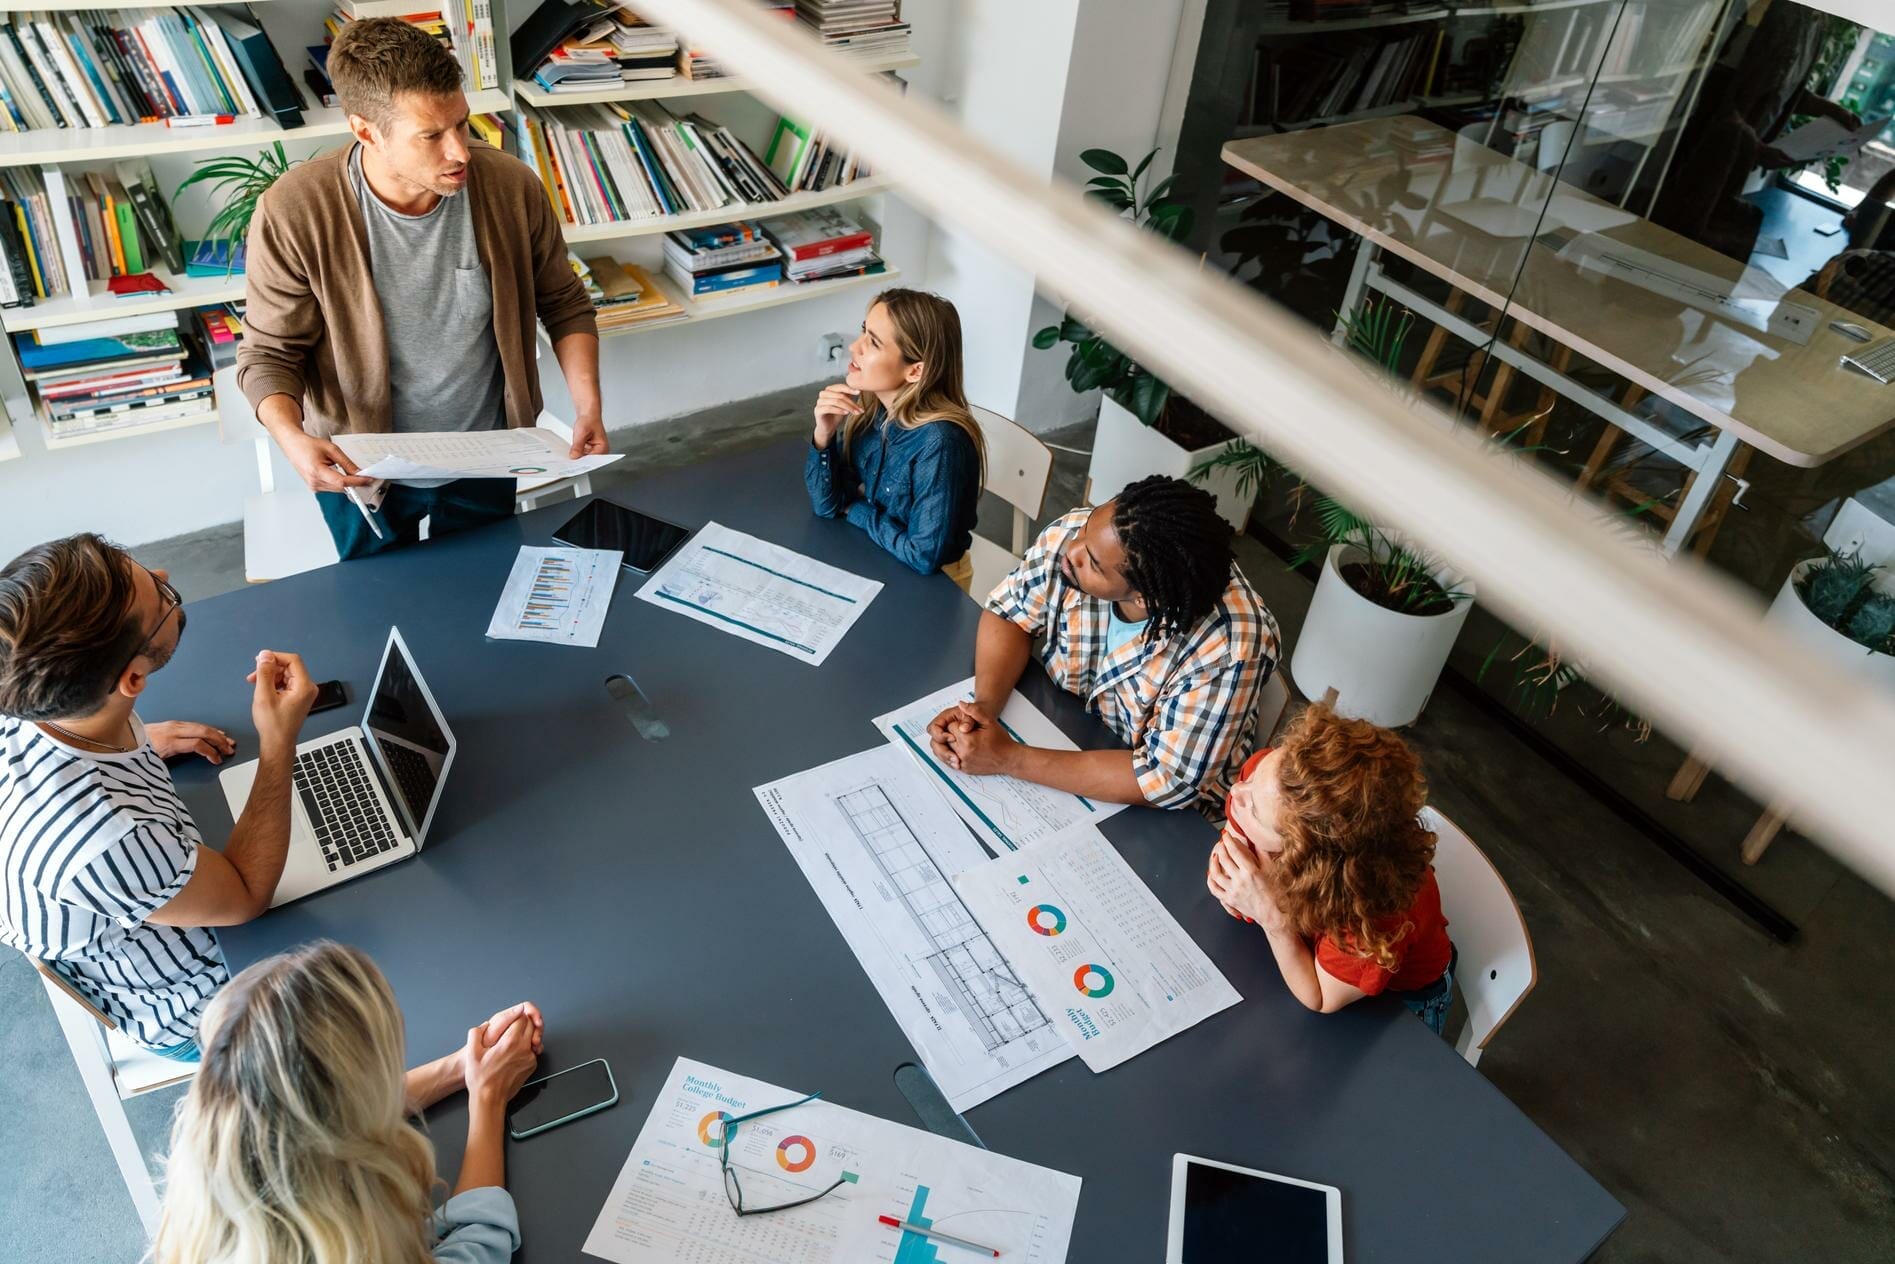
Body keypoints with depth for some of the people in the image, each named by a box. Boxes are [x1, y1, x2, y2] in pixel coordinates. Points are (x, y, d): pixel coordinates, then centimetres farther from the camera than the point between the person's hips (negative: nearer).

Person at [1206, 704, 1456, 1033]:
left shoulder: (1371, 903, -45)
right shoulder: (1263, 772, -33)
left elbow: (1320, 998, -25)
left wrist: (1270, 914, -40)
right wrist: (1225, 869, -32)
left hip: (1401, 993, -3)